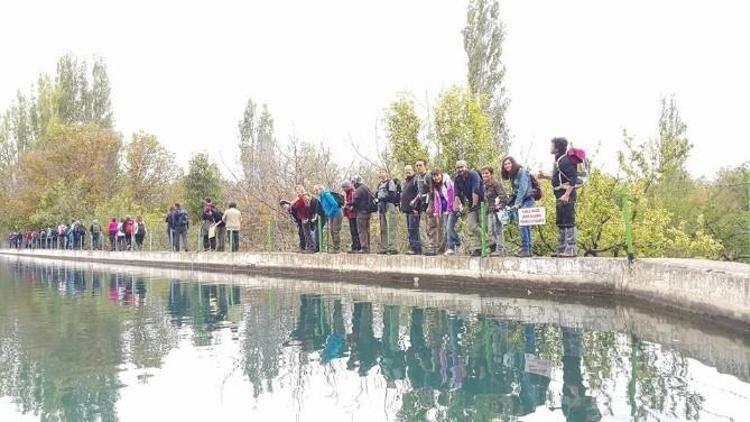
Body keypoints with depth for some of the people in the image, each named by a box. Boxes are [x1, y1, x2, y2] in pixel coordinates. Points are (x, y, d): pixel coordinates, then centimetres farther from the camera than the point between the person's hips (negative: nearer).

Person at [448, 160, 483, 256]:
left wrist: (474, 206, -25)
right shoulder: (457, 180, 5)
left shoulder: (473, 175, -14)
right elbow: (457, 194, -2)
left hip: (477, 201, -6)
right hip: (467, 202, 6)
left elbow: (475, 191, -23)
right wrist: (459, 207, -14)